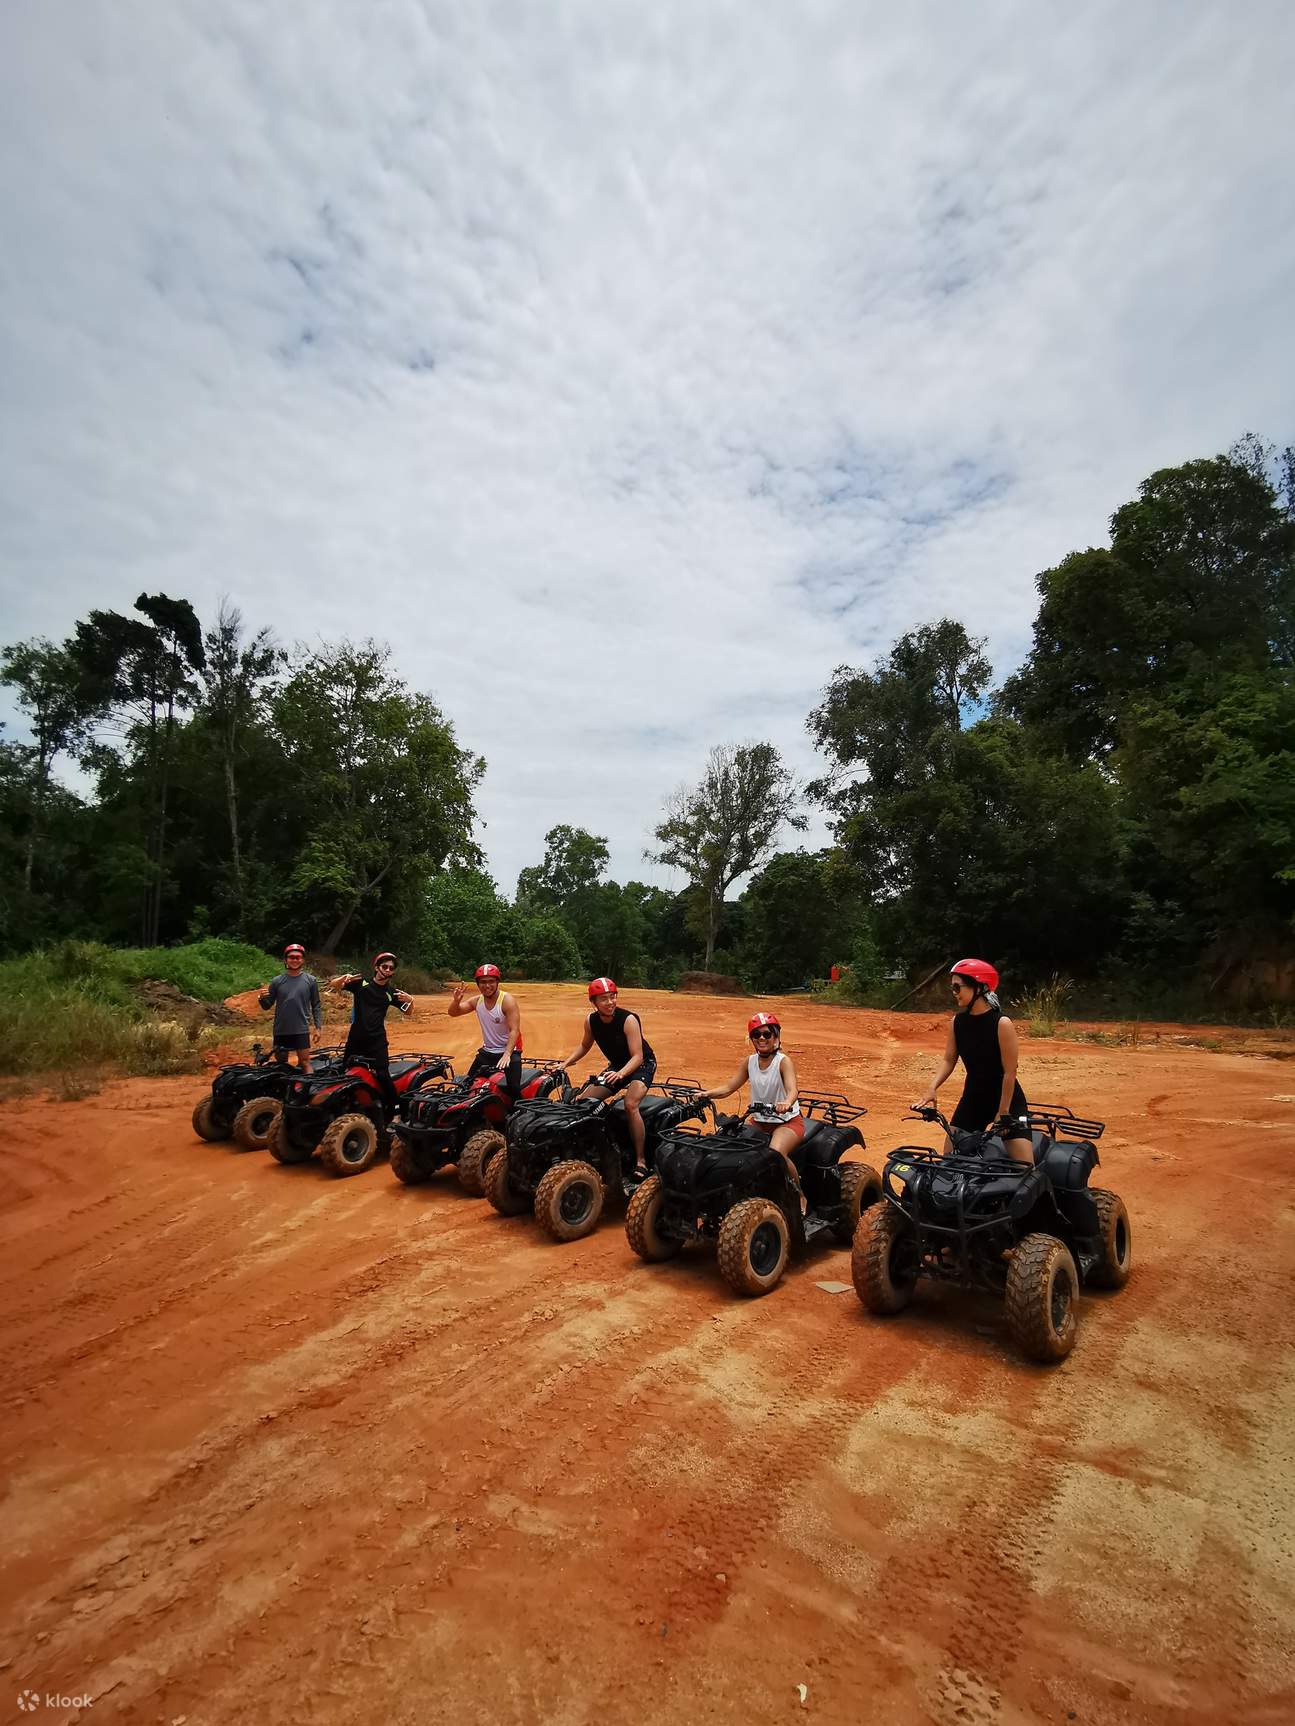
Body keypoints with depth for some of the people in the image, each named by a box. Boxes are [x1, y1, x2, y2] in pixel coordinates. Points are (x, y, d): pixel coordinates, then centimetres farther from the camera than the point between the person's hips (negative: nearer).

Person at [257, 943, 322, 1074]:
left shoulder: (310, 980, 0)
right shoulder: (277, 981, 2)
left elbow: (315, 1006, 5)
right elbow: (267, 1006, 7)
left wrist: (317, 1027, 0)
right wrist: (262, 998, -15)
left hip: (301, 1030, -2)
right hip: (281, 1030, 2)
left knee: (304, 1062, -4)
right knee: (281, 1063, 12)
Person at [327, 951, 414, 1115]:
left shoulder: (391, 992, 7)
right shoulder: (361, 981, 2)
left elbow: (408, 1011, 11)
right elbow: (333, 985, -2)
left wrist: (410, 1000, -12)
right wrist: (343, 978, -25)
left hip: (377, 1039, -1)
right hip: (356, 1036, 1)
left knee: (383, 1075, -11)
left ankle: (394, 1110, -3)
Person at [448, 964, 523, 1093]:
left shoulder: (507, 1001, -18)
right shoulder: (477, 1001, -1)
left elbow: (514, 1030, -24)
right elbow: (453, 1013, 3)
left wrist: (507, 1054, -36)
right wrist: (456, 1000, -20)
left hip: (509, 1050, -6)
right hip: (486, 1051, 6)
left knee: (513, 1088, -20)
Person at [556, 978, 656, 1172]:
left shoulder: (628, 1020, -26)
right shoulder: (591, 1021, -9)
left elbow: (638, 1056, -29)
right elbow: (584, 1046, 11)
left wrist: (620, 1074, -45)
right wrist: (565, 1064, -1)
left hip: (642, 1064, -7)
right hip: (617, 1066, 7)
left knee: (630, 1105, -31)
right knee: (582, 1101, -3)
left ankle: (641, 1159, -21)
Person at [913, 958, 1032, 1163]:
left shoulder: (1002, 1024, -22)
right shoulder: (957, 1022, -5)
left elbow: (1009, 1073, -18)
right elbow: (949, 1059, -1)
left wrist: (1002, 1114, -15)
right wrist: (932, 1088, -17)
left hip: (1006, 1100, -5)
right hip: (973, 1099, 5)